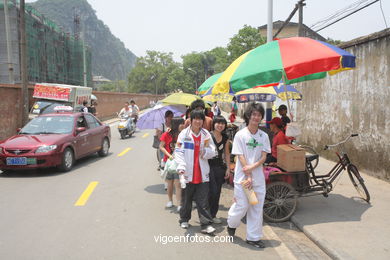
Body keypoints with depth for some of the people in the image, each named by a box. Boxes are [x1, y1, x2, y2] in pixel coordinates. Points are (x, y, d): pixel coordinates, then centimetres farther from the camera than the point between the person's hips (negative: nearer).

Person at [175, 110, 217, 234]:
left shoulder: (206, 134, 5)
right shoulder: (184, 134, -2)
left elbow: (213, 152, 7)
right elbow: (179, 151, -7)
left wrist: (206, 152, -15)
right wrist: (181, 166, -20)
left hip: (202, 173, 1)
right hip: (188, 172, -1)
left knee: (203, 200, -1)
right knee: (186, 198, 15)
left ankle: (206, 224, 3)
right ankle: (184, 219, 34)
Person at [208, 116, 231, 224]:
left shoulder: (225, 138, 8)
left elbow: (227, 153, 15)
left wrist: (228, 168, 12)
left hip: (220, 167, 6)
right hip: (209, 166, -5)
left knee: (217, 192, 9)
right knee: (213, 191, -11)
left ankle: (213, 215, 22)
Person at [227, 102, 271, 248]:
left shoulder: (264, 136, 5)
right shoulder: (240, 135, -6)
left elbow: (264, 157, 0)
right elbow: (241, 157, -9)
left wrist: (252, 167, -17)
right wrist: (248, 176, -13)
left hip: (258, 176, 4)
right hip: (242, 176, -4)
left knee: (257, 207, 7)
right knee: (242, 205, -1)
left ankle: (253, 237, 20)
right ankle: (232, 223, 31)